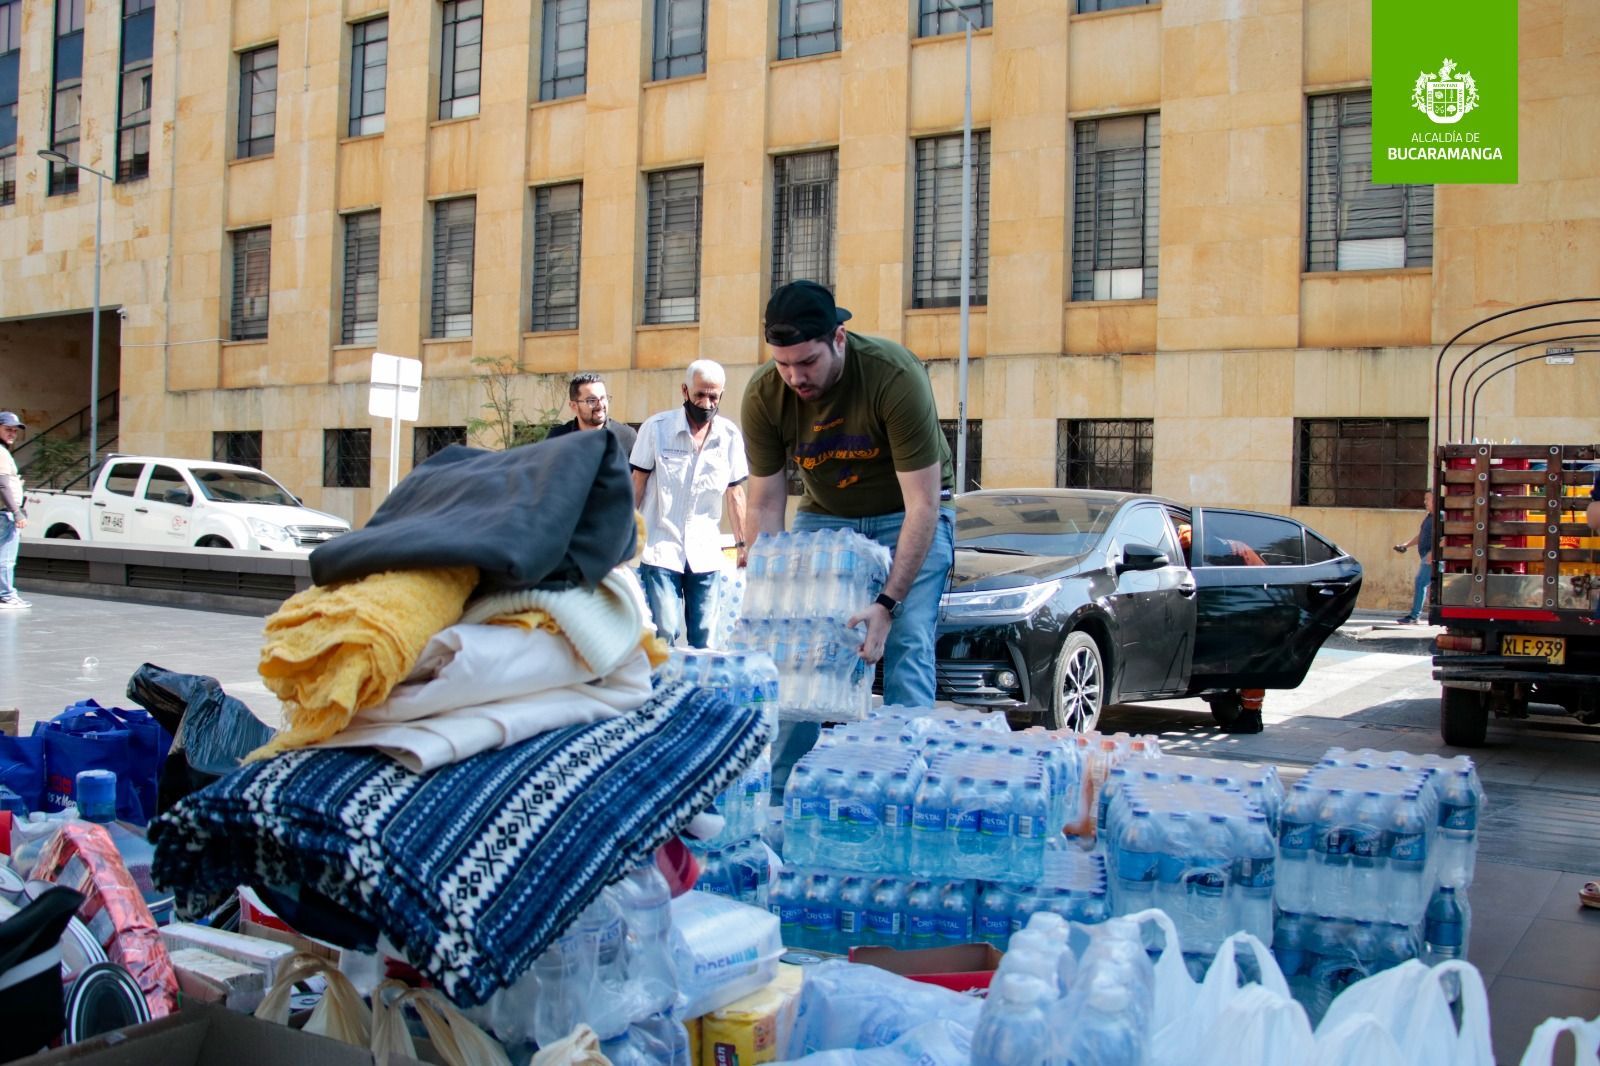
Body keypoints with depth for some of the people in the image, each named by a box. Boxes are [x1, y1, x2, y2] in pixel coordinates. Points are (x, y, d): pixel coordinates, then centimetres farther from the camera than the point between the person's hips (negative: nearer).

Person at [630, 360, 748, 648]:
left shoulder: (731, 435, 3)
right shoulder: (656, 428, -3)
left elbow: (735, 494, 11)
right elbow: (637, 486, 2)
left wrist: (742, 544, 10)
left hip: (706, 554, 3)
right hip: (660, 549, -2)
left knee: (702, 637, 5)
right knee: (664, 632, -10)